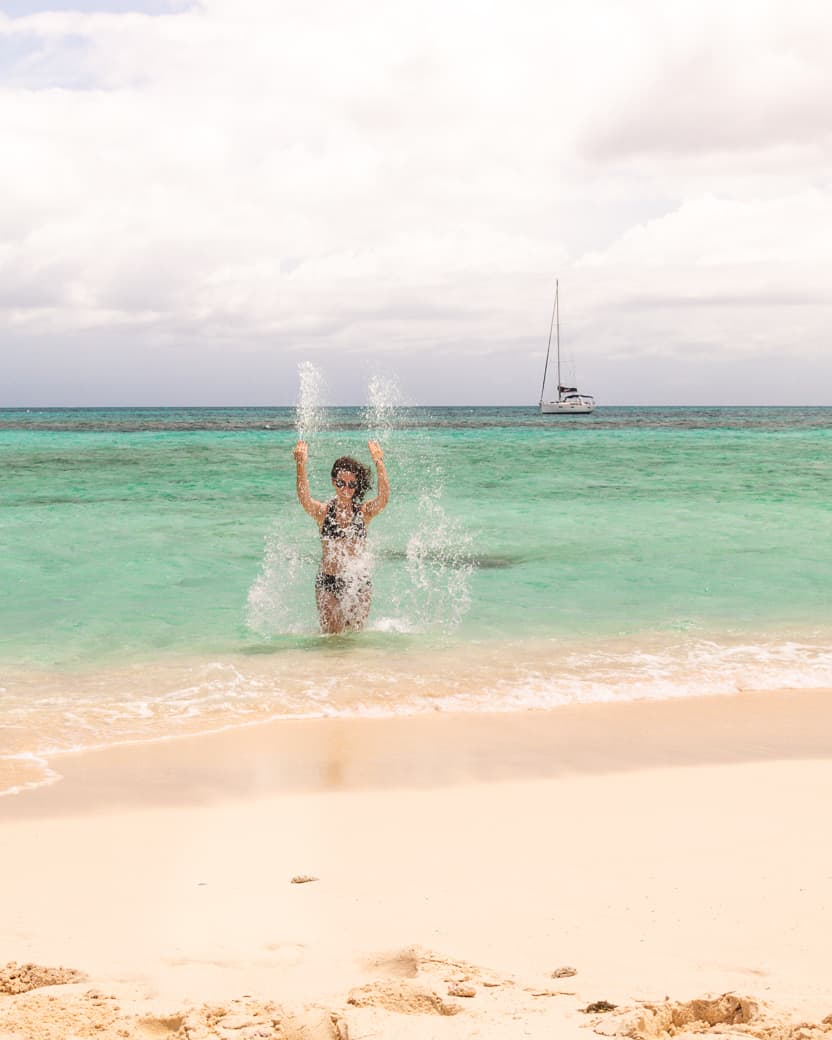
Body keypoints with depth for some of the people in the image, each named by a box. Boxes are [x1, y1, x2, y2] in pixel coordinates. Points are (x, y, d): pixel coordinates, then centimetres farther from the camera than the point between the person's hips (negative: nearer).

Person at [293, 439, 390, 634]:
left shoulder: (364, 512, 0)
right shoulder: (323, 512, -2)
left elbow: (384, 497, -19)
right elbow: (304, 498, -22)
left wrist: (379, 464, -31)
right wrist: (301, 466, -37)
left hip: (360, 582, 1)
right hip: (328, 582, -1)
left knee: (356, 632, 9)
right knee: (331, 635, 3)